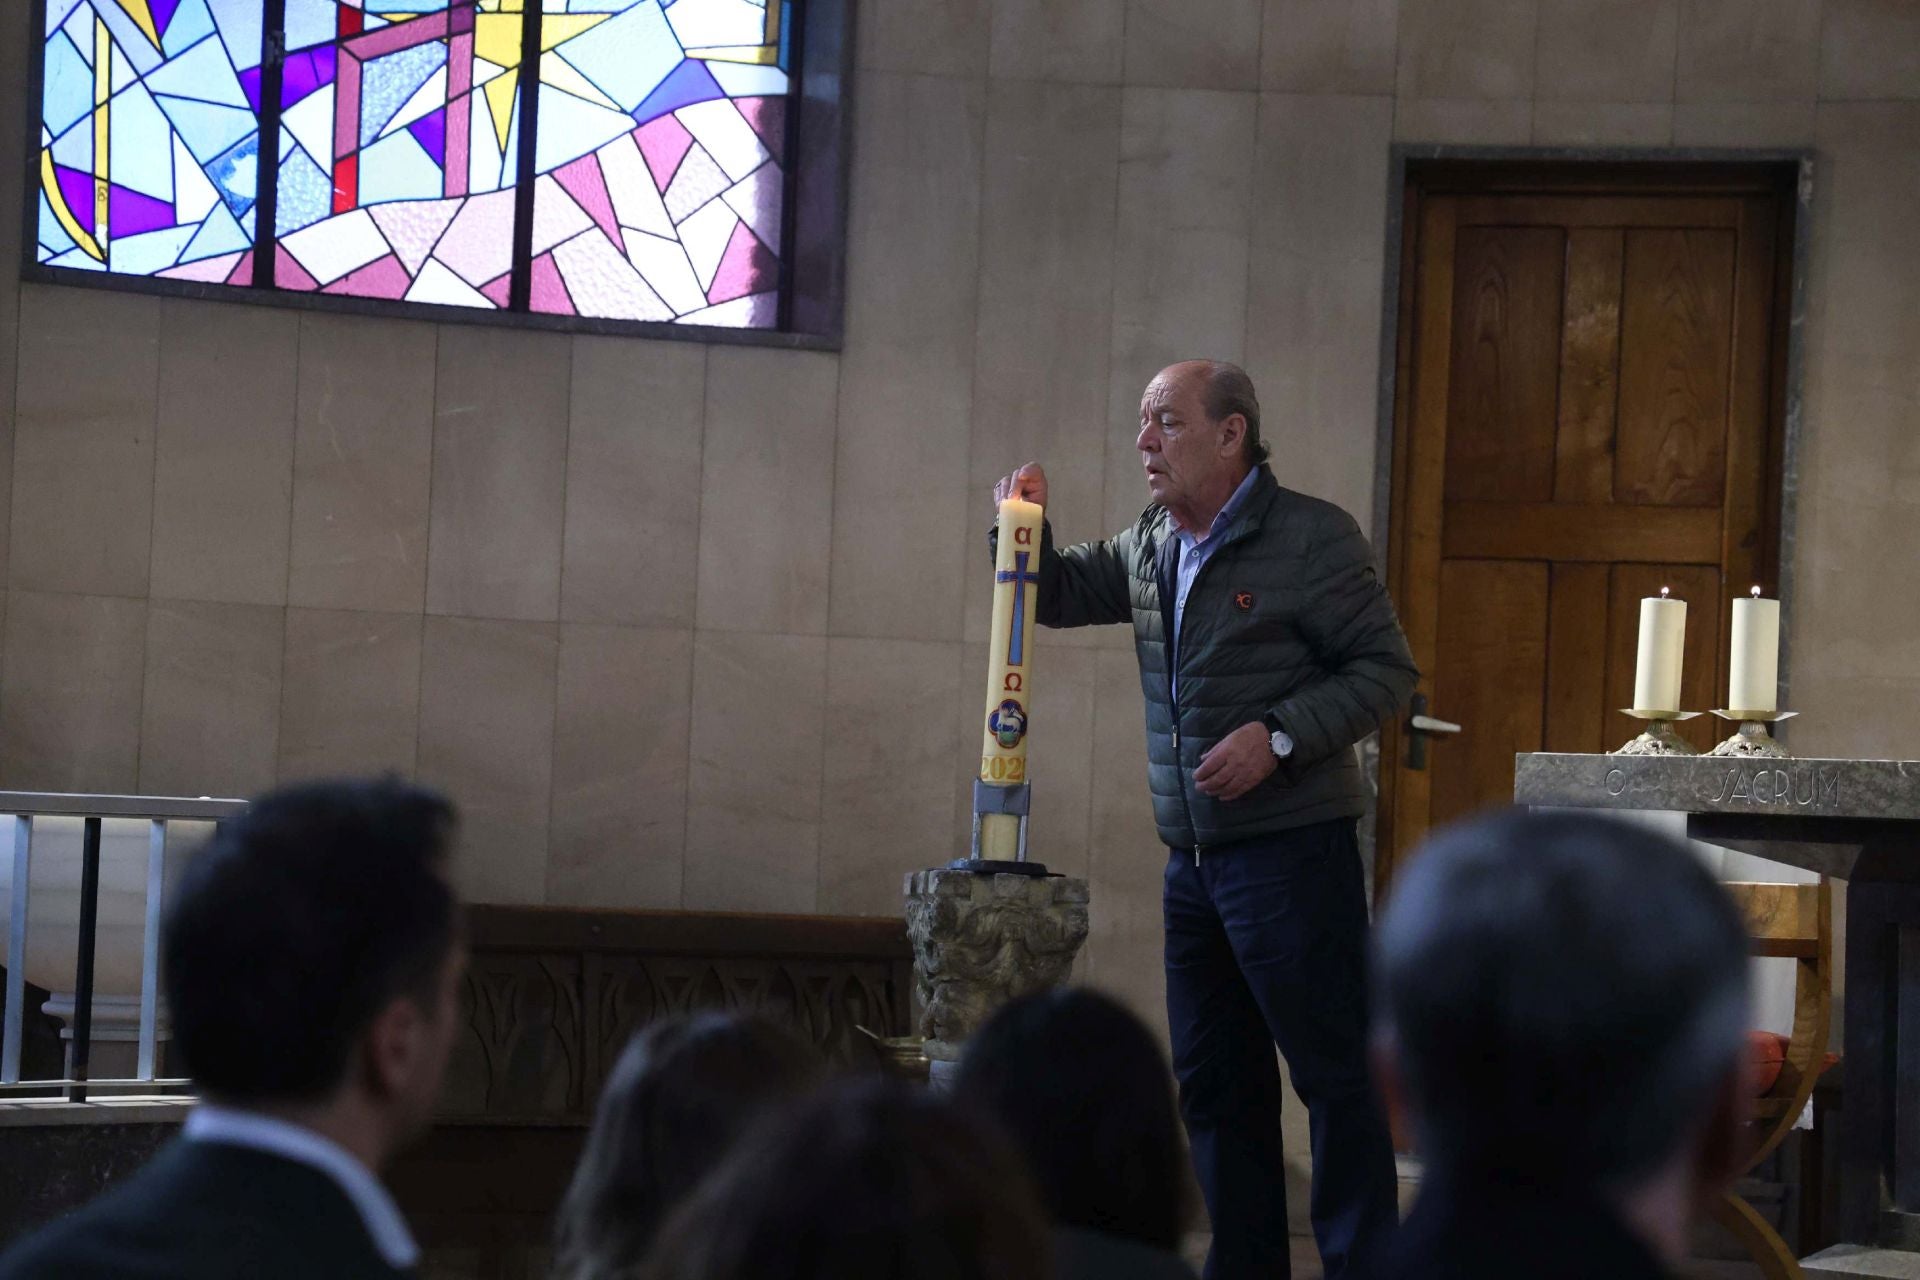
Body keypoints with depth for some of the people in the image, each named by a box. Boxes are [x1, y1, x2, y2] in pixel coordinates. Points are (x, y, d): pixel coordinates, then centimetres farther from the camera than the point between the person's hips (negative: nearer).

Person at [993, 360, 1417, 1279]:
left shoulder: (1312, 538, -9)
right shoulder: (1148, 547, 13)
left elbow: (1385, 670, -9)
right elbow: (1057, 596, 25)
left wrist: (1279, 737, -20)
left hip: (1293, 850, -8)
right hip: (1193, 859, 8)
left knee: (1332, 1073, -7)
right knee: (1215, 1082, 12)